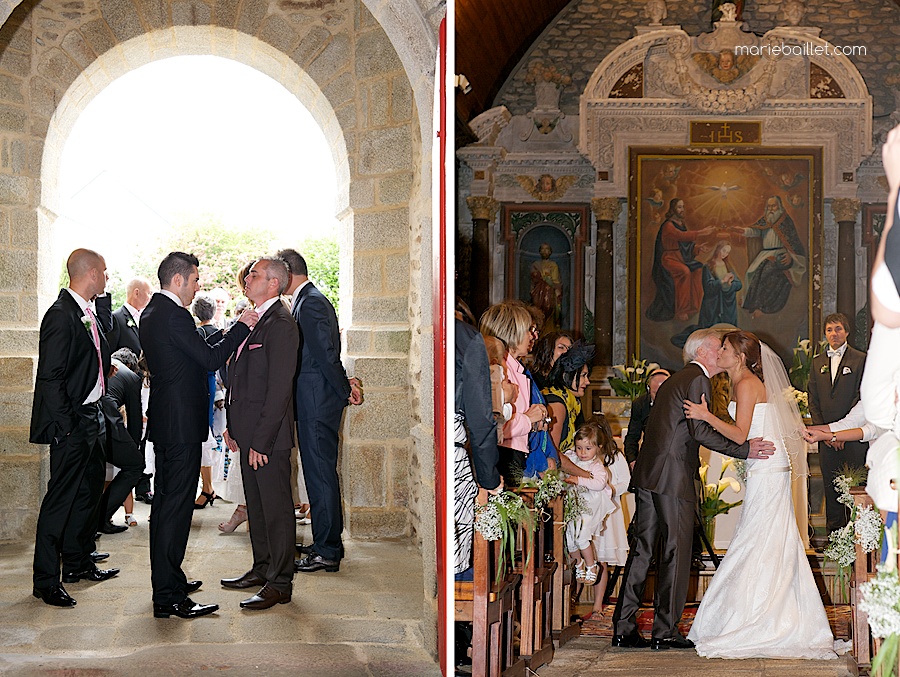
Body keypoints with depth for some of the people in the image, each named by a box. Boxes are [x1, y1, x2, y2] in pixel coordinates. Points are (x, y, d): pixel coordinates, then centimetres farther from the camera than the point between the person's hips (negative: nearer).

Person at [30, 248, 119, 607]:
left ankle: (79, 563, 32)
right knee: (61, 499, -4)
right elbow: (51, 377, -20)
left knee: (89, 490, 18)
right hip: (72, 423, -10)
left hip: (92, 417, 10)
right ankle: (46, 581, 3)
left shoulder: (88, 314, 12)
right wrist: (67, 426, -20)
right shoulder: (61, 315, -17)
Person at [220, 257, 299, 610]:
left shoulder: (280, 325, -16)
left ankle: (280, 583, 6)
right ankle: (262, 568, 30)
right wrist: (233, 427, 14)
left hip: (268, 436, -10)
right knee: (256, 504, 18)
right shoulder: (258, 321, 15)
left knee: (276, 508, -1)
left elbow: (279, 389, -20)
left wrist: (260, 441, -20)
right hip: (249, 433, 10)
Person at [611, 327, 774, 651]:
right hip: (673, 477, -9)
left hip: (647, 475, 9)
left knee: (642, 549, 9)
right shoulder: (697, 379, -5)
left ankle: (623, 627, 11)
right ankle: (666, 632, 1)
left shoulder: (674, 380, 23)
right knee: (675, 552, -2)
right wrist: (743, 450, -14)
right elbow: (700, 431, -15)